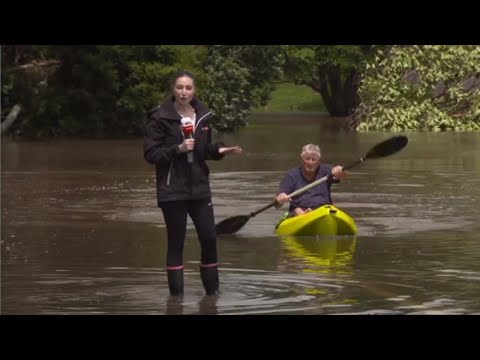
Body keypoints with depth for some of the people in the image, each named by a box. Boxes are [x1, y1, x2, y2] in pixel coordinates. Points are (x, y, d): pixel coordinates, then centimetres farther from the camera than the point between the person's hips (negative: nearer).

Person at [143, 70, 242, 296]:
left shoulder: (202, 116, 8)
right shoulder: (161, 118, -8)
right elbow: (150, 154, -11)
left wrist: (218, 150, 0)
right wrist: (178, 149, -21)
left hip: (199, 188, 5)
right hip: (173, 190, -5)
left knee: (209, 238, 3)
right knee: (176, 243, 1)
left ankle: (212, 291, 16)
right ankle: (176, 294, 8)